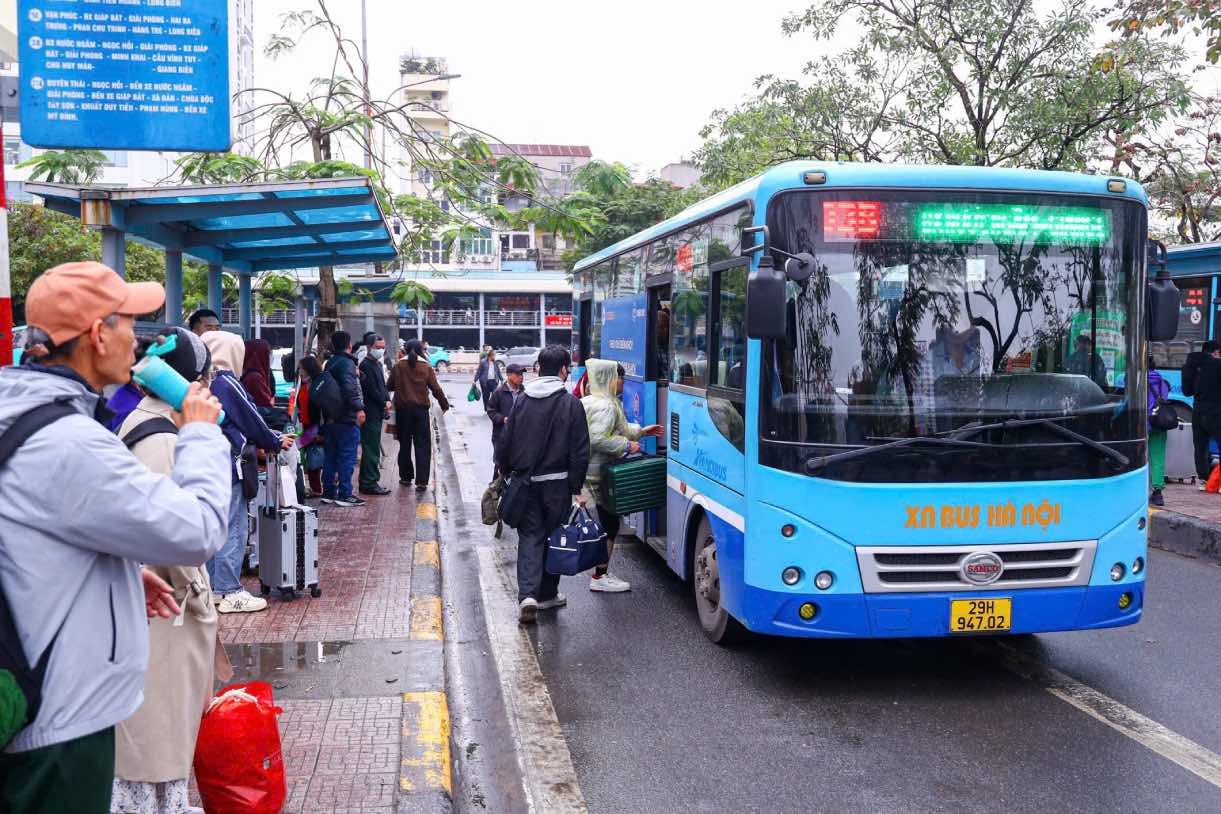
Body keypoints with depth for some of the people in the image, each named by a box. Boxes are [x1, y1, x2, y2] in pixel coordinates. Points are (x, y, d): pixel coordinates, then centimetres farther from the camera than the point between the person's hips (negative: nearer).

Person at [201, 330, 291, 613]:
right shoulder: (226, 383, -14)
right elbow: (251, 419, -8)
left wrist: (261, 442, 19)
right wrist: (276, 442, 8)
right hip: (225, 466, -9)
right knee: (233, 528, -3)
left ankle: (212, 586, 21)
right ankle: (230, 592, 0)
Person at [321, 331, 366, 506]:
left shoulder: (329, 364, 16)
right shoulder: (347, 363, -12)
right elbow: (350, 388, -25)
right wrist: (359, 408, -23)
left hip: (330, 418, 9)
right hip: (346, 418, -9)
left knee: (331, 456, 13)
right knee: (347, 457, -5)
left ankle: (328, 492, 18)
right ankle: (344, 494, -5)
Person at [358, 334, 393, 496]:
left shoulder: (378, 364, 18)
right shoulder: (366, 365, -12)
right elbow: (372, 390, -17)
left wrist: (387, 401, 1)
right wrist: (385, 404, -8)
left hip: (377, 413, 10)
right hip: (371, 414, -10)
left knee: (373, 449, 13)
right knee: (371, 449, -7)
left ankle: (369, 482, 19)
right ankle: (369, 484, -4)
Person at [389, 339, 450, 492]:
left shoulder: (399, 366, -2)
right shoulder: (426, 368, -4)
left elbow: (390, 386, 4)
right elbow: (436, 389, -3)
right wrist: (444, 404, 10)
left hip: (403, 410, 1)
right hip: (420, 409, -1)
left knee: (404, 444, 14)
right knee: (422, 446, 0)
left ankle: (406, 477, 22)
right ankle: (421, 481, -7)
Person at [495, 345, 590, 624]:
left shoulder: (522, 401, 2)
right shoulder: (571, 404, -7)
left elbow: (505, 444, 5)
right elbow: (580, 451, -9)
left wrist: (505, 473, 18)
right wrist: (576, 488, -3)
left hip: (524, 481, 2)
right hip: (557, 482, -2)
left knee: (529, 536, 6)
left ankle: (527, 594, -9)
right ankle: (546, 594, 23)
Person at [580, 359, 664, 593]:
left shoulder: (591, 401, 16)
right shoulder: (605, 406, -18)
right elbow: (598, 439, -28)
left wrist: (641, 431, 25)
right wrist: (627, 445, -18)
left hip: (593, 472, 11)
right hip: (602, 475, -11)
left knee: (607, 523, 15)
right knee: (609, 524, -3)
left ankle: (601, 574, 21)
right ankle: (600, 577, 4)